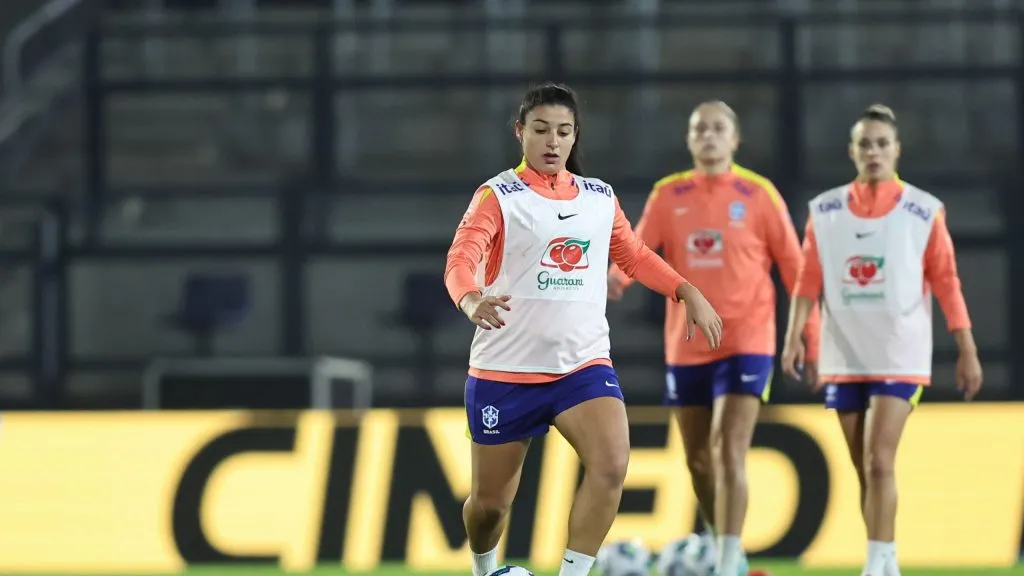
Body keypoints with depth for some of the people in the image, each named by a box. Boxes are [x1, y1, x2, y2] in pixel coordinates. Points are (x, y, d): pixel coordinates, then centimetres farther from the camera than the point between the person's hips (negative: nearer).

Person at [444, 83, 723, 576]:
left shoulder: (600, 197, 8)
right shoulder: (499, 196, -7)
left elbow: (634, 255, 23)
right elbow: (462, 259, -22)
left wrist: (688, 293, 9)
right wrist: (472, 300, -44)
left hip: (583, 363, 3)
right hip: (506, 368, -3)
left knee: (611, 464, -24)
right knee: (490, 502, 7)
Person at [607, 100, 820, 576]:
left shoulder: (759, 195, -3)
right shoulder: (668, 195, 3)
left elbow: (794, 267, 0)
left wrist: (811, 336, -2)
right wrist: (614, 278, -27)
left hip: (746, 343, -4)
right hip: (685, 346, 4)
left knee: (730, 454, -16)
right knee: (697, 458, 15)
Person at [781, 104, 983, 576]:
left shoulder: (924, 212, -1)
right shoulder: (825, 211, 5)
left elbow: (946, 284, 0)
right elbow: (808, 280, 5)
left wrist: (967, 350, -2)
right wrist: (794, 337, -6)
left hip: (899, 356, -3)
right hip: (843, 356, 3)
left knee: (879, 462, -16)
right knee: (864, 470, 8)